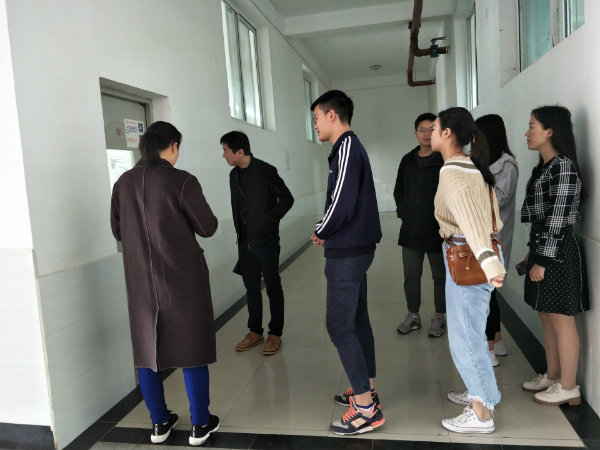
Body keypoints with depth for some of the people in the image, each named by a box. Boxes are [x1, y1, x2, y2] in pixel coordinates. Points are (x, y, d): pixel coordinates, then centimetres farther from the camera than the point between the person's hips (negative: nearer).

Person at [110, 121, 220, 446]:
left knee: (148, 349, 15)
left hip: (141, 280, 5)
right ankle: (200, 425, 19)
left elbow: (117, 230, 12)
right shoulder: (182, 181, -13)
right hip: (183, 278, -4)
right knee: (191, 348, 8)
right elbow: (208, 227, -9)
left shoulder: (123, 183, 2)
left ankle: (159, 423, 28)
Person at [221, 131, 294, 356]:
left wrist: (268, 221, -12)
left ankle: (275, 333, 17)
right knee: (251, 288, 13)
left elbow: (287, 199, -7)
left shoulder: (265, 171, -11)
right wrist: (240, 233, 10)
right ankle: (255, 331, 25)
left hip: (266, 240, -6)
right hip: (245, 241, 6)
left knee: (273, 288, 5)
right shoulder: (234, 174, 8)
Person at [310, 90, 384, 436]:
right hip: (358, 247, 10)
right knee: (357, 320, 16)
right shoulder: (352, 146, 15)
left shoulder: (346, 148, -15)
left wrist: (320, 233, -6)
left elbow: (341, 204, -22)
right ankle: (367, 389, 28)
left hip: (347, 252, -10)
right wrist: (327, 233, 6)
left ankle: (367, 409, 4)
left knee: (340, 326, -4)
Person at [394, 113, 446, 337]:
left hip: (438, 232, -4)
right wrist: (402, 211, 5)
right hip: (411, 230, 5)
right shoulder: (408, 160, 9)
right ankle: (413, 315, 27)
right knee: (411, 275, 11)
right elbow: (399, 190, 18)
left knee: (440, 276, 11)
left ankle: (439, 317, 27)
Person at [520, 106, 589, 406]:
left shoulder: (563, 166, -16)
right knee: (545, 316, 16)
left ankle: (568, 388, 15)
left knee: (561, 320, 1)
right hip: (542, 247, 10)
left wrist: (543, 260, -19)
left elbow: (558, 218, -20)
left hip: (557, 252, -10)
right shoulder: (543, 166, 13)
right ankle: (553, 376, 30)